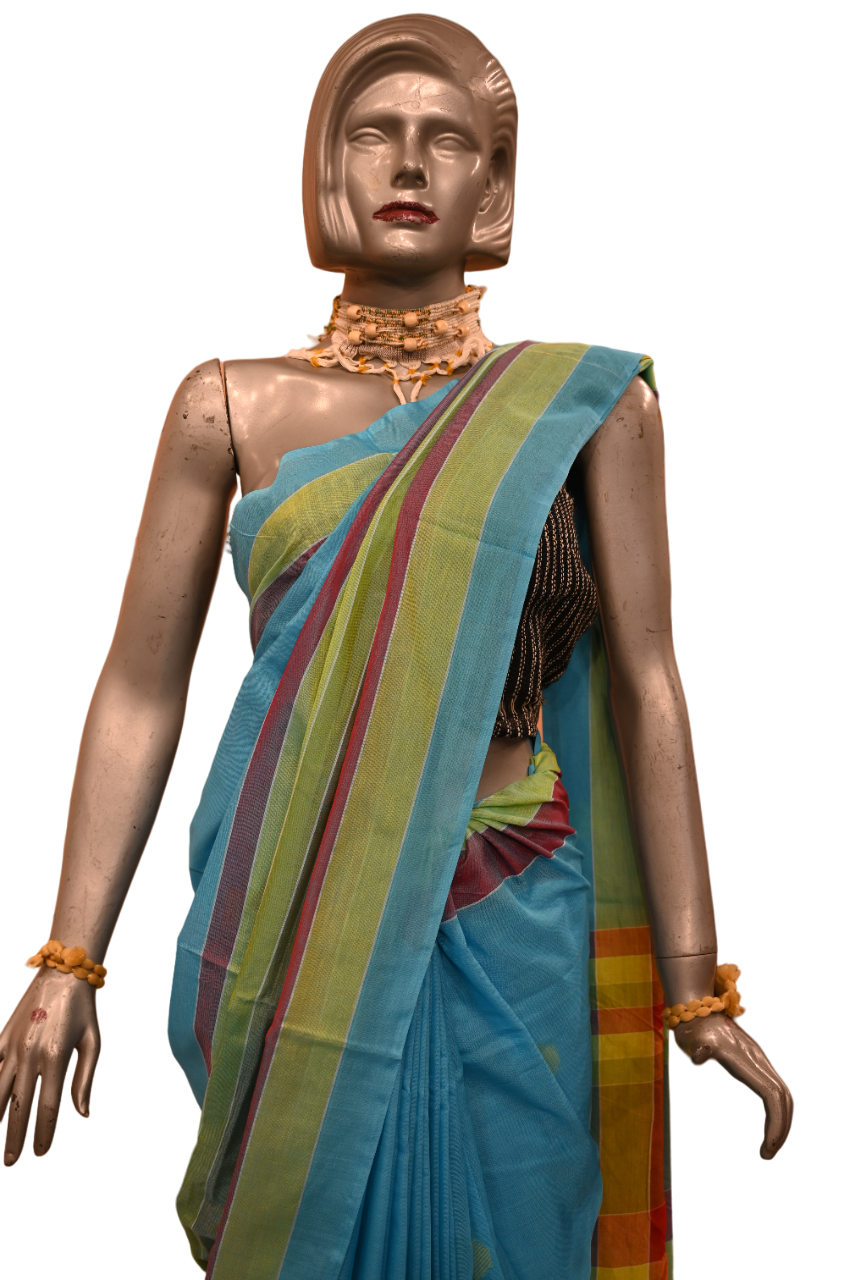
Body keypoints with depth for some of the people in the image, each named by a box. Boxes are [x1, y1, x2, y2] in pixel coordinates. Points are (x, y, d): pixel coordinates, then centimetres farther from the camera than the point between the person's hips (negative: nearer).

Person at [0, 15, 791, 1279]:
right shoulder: (233, 408, 2)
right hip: (291, 924, 1)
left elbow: (644, 688, -2)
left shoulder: (582, 405, 0)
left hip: (508, 934, 0)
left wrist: (697, 990, -3)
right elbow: (141, 689, 3)